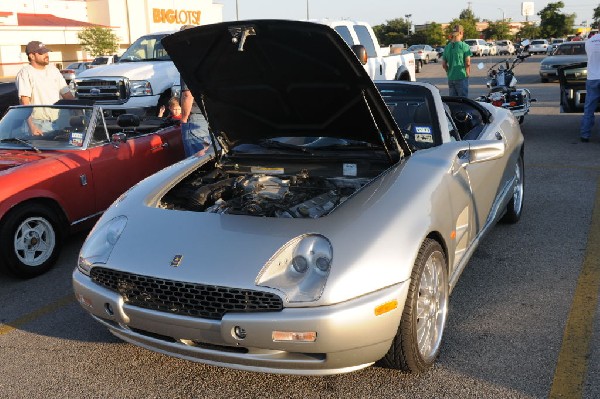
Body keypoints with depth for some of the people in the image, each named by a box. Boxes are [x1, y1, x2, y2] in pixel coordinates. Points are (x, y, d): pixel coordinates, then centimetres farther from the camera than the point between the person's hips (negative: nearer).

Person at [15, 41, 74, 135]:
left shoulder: (53, 70, 15)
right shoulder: (25, 73, -5)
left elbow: (67, 94, 18)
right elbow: (24, 102, -14)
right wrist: (31, 126, -24)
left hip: (58, 122, 6)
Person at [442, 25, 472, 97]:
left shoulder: (447, 47, 8)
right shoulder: (464, 46, -8)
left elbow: (444, 64, 11)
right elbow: (468, 63, -11)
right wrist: (467, 73, 3)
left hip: (450, 78, 5)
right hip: (462, 78, -5)